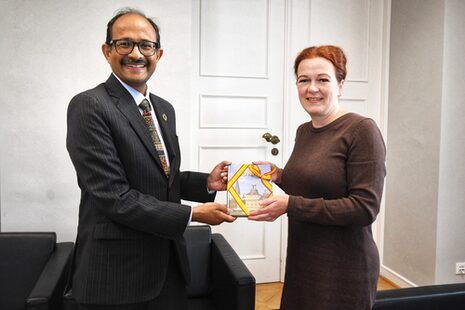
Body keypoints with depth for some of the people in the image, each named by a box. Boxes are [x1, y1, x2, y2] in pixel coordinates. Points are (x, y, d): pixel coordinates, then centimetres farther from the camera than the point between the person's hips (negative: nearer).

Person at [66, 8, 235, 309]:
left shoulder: (165, 109, 9)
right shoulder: (89, 106, -16)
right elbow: (114, 196, -21)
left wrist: (207, 183, -1)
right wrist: (192, 214, -18)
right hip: (117, 272, -7)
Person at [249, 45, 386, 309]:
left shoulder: (362, 130, -16)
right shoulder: (304, 131, 6)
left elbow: (365, 208, -21)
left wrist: (291, 205, -22)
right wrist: (281, 177, -1)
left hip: (343, 270, -7)